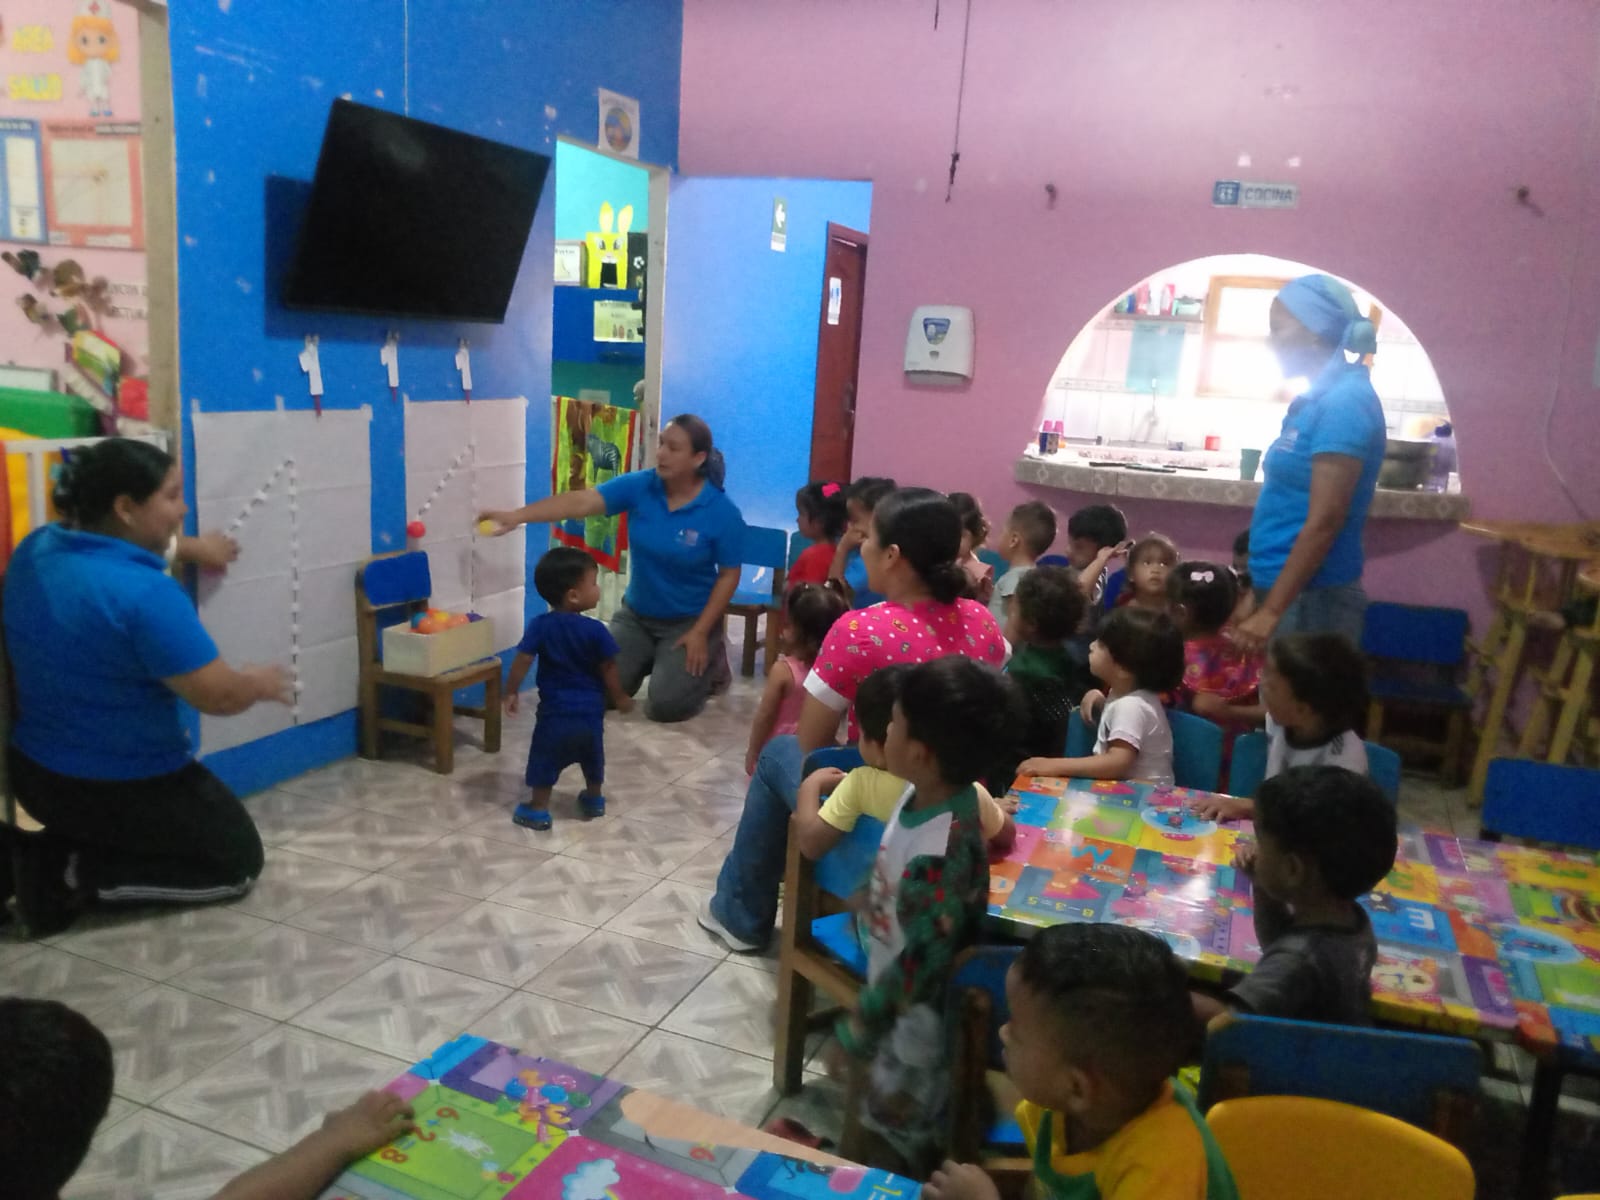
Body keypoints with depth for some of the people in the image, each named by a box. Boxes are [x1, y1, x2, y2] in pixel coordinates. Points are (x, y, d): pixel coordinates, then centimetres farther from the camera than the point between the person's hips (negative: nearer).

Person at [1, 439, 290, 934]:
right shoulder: (145, 593, -29)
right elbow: (219, 695, -25)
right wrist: (261, 683, -4)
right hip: (124, 785, -8)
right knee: (238, 860, 13)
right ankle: (75, 876, -4)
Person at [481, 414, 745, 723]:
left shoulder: (723, 513, -19)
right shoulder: (639, 487, -13)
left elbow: (729, 575, -11)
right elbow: (581, 502, -23)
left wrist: (701, 632, -17)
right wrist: (517, 516, -35)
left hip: (689, 621, -4)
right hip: (636, 615, 4)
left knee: (666, 704, -19)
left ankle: (710, 662, 13)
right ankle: (654, 660, 23)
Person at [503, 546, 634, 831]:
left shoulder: (540, 626, -10)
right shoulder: (596, 630, -12)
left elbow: (522, 661, -11)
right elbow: (609, 670, -6)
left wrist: (511, 692, 3)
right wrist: (620, 698, 9)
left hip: (555, 713, -1)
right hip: (590, 713, 1)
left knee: (546, 761, 14)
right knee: (593, 759, 23)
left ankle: (538, 809, 20)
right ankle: (594, 800, 39)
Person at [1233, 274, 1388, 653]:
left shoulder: (1343, 401, -15)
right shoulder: (1320, 399, 12)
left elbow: (1324, 521, -20)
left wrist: (1271, 610, -20)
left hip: (1309, 601, -9)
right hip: (1293, 593, 9)